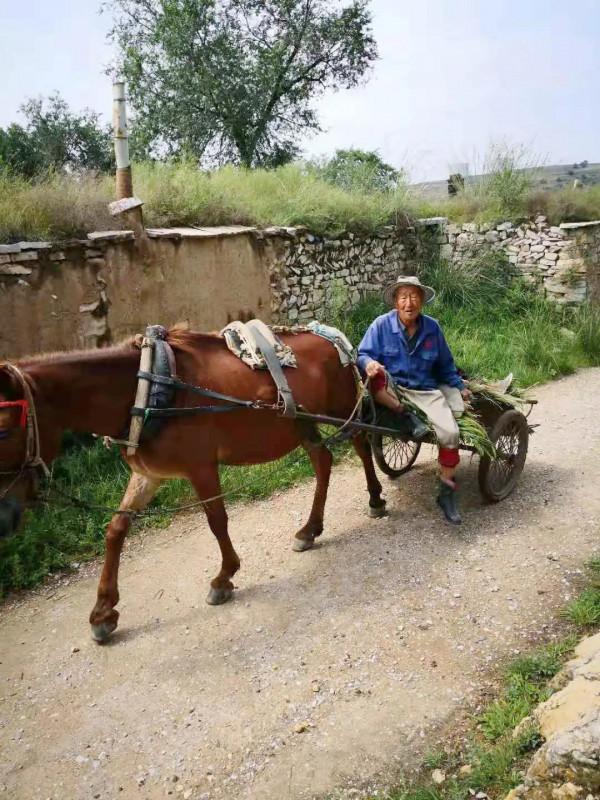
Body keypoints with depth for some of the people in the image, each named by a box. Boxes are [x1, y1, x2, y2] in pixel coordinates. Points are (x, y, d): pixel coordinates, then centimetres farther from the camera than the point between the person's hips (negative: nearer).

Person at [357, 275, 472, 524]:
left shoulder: (432, 327, 4)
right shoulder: (382, 324, -5)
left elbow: (445, 365, 16)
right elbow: (363, 354, -8)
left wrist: (460, 387, 14)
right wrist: (369, 362, -31)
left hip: (424, 391, 2)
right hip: (391, 389, -2)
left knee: (450, 432, -19)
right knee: (375, 374, -37)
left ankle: (446, 491, -1)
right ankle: (406, 416, -19)